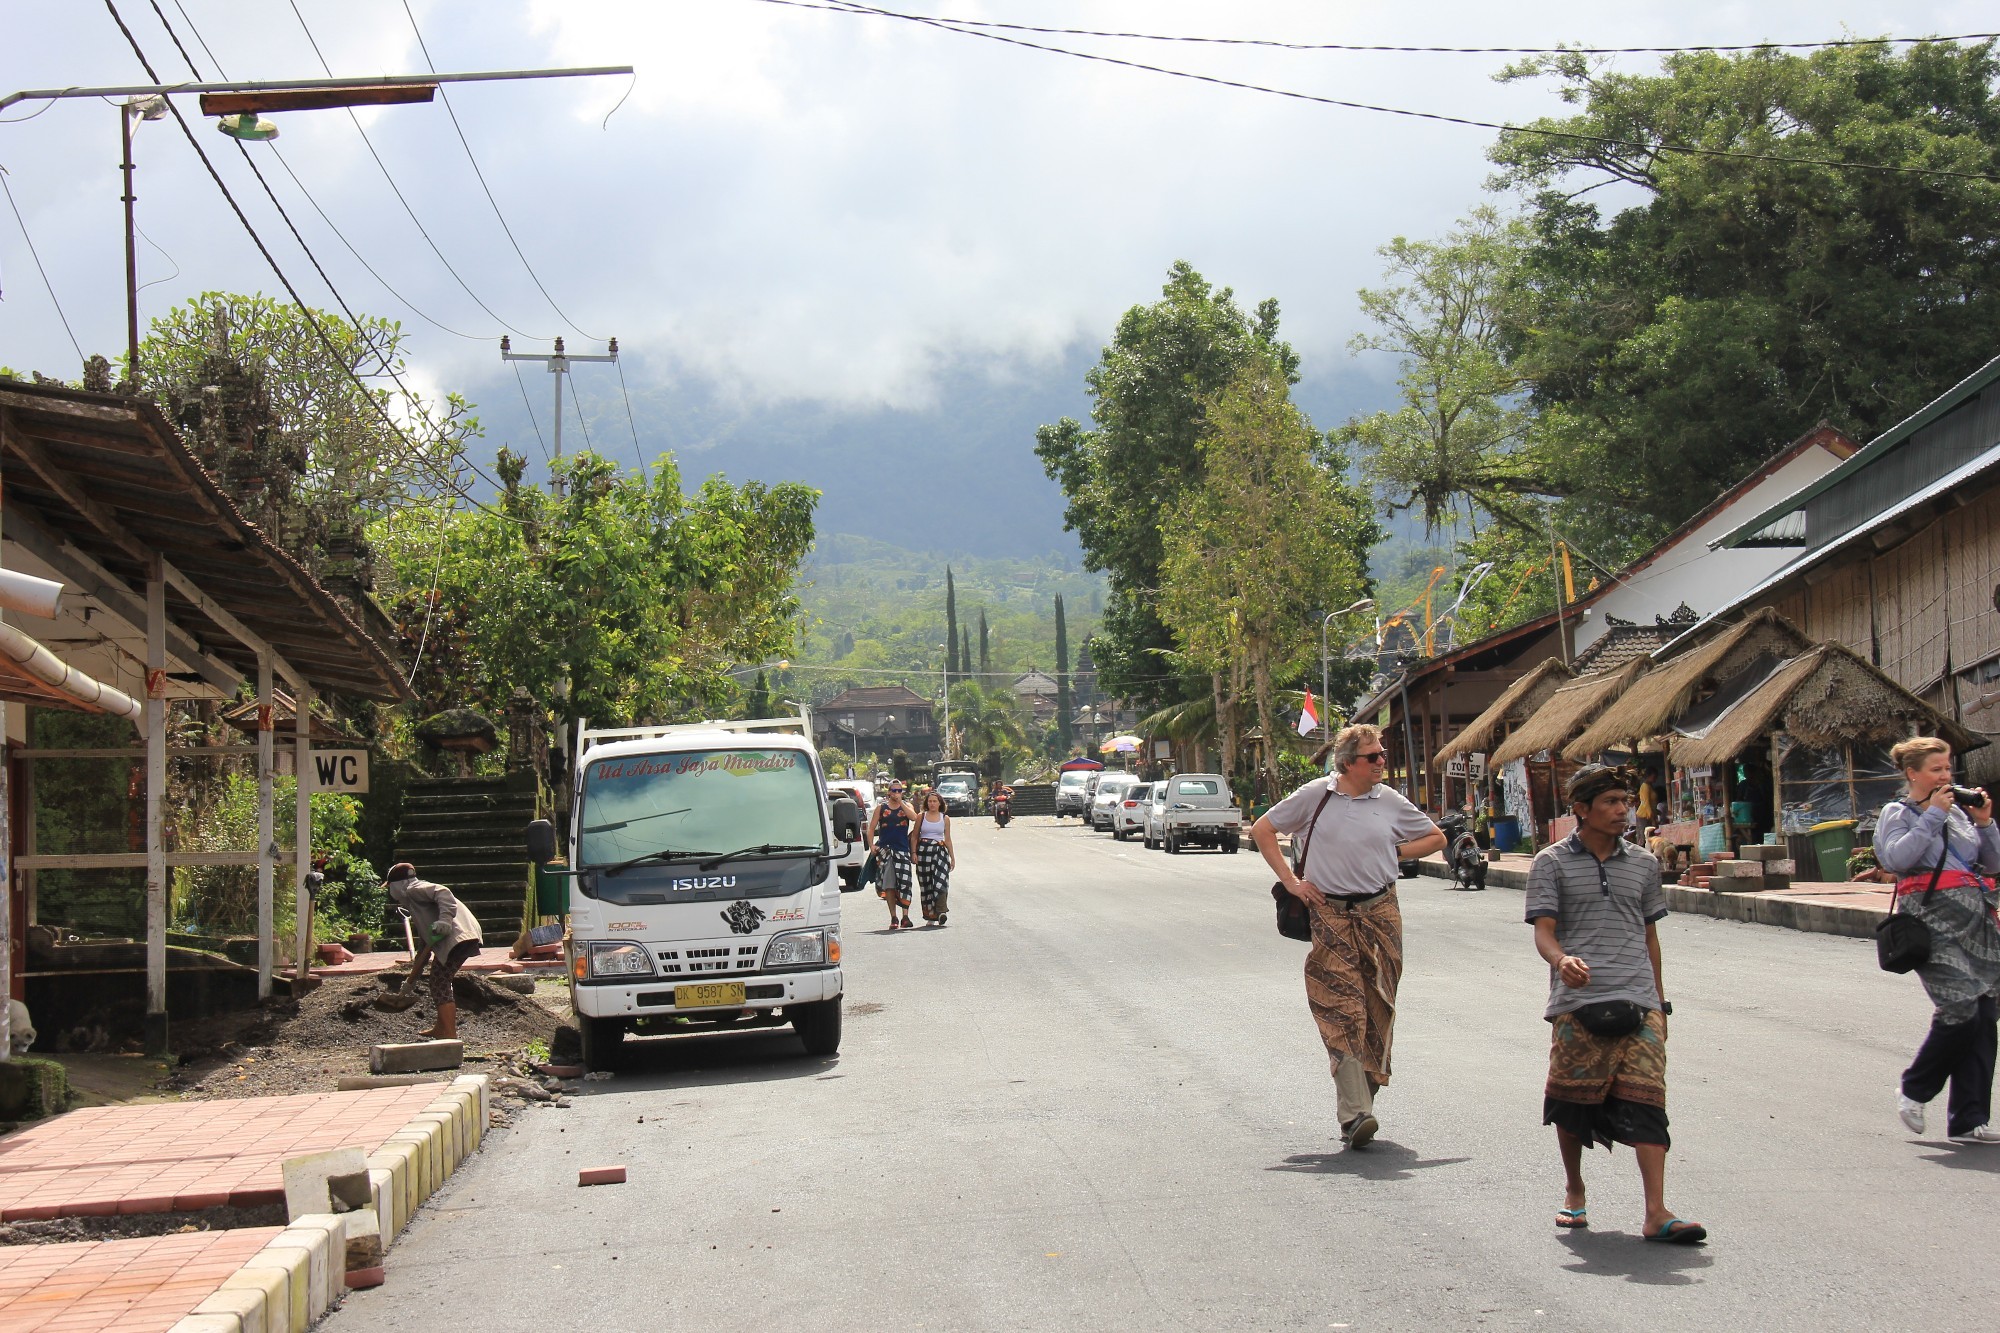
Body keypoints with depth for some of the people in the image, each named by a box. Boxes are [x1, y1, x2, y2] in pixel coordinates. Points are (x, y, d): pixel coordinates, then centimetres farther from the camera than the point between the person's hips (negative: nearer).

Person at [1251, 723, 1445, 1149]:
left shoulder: (1391, 802, 5)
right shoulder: (1315, 795, 0)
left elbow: (1436, 837, 19)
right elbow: (1262, 830, 9)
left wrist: (1395, 852, 5)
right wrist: (1290, 880, 2)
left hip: (1380, 912, 3)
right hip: (1330, 914, -3)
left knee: (1376, 1008, 5)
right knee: (1341, 1009, -12)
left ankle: (1361, 1097, 20)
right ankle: (1355, 1113, -17)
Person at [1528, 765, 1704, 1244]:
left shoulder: (1643, 863, 15)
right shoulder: (1552, 863, 4)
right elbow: (1543, 930, -4)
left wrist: (1657, 1001, 22)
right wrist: (1562, 960, -26)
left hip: (1638, 1002, 2)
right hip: (1577, 1003, -2)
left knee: (1646, 1101, -9)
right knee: (1573, 1103, 5)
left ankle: (1656, 1213, -13)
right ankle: (1574, 1191, 29)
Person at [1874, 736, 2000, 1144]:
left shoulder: (1957, 812, 19)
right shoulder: (1897, 813, 4)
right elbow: (1896, 858, -15)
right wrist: (1932, 816, -11)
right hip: (1934, 920, -6)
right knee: (1960, 1010, -18)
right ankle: (1913, 1091, 5)